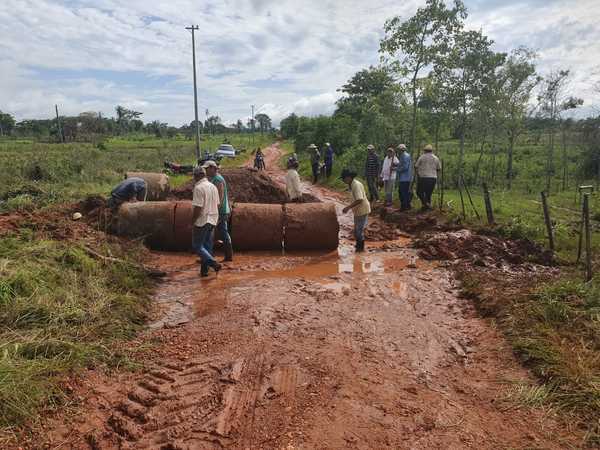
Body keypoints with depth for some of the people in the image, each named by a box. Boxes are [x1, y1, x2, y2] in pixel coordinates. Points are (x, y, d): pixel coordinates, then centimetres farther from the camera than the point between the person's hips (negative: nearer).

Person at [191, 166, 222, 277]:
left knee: (197, 246, 1)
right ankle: (204, 270, 17)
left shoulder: (199, 188, -16)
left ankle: (214, 263, -11)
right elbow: (217, 204, 13)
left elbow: (198, 207, -21)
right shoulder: (213, 186, 9)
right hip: (212, 221, 8)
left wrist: (192, 222, -12)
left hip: (202, 221, -8)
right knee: (207, 246, 12)